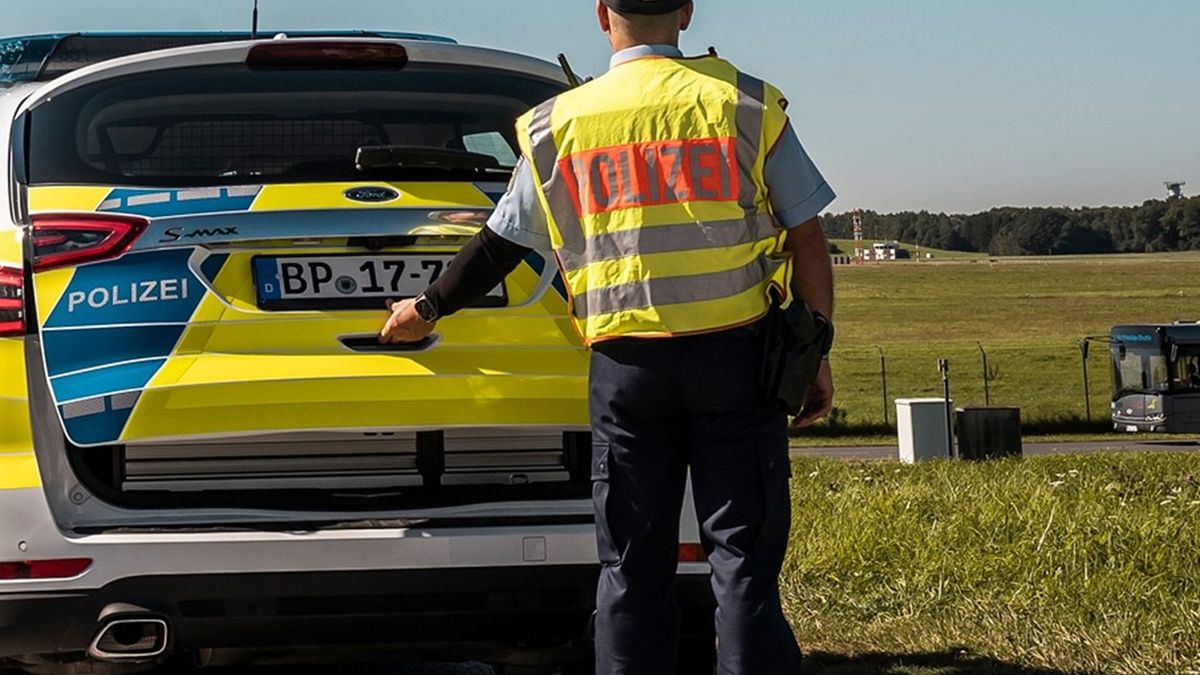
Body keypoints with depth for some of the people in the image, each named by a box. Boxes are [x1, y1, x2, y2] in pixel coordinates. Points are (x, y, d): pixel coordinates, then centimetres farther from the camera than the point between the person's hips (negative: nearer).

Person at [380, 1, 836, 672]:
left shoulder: (558, 126, 5)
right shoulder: (746, 105, 1)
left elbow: (498, 245, 14)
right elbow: (808, 242, 1)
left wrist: (429, 308, 31)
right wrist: (816, 357, 10)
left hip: (624, 362, 1)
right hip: (735, 354, -1)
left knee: (632, 567, 7)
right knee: (743, 559, 0)